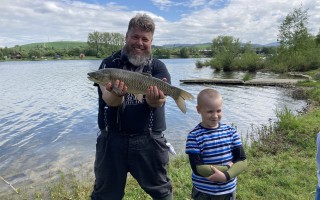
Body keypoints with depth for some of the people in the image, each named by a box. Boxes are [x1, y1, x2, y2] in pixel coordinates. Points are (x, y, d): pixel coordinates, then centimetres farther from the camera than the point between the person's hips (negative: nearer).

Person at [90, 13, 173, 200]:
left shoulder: (158, 67, 1)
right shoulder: (109, 64, -1)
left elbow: (159, 101, -16)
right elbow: (109, 100, -16)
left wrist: (154, 98, -39)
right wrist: (117, 93, -39)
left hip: (149, 140, 0)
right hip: (112, 138, 1)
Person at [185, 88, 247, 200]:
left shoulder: (230, 131, -5)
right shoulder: (194, 136, -16)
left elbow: (242, 161, -7)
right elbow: (198, 168, -19)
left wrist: (226, 176, -22)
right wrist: (227, 167, -18)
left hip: (229, 190, 3)